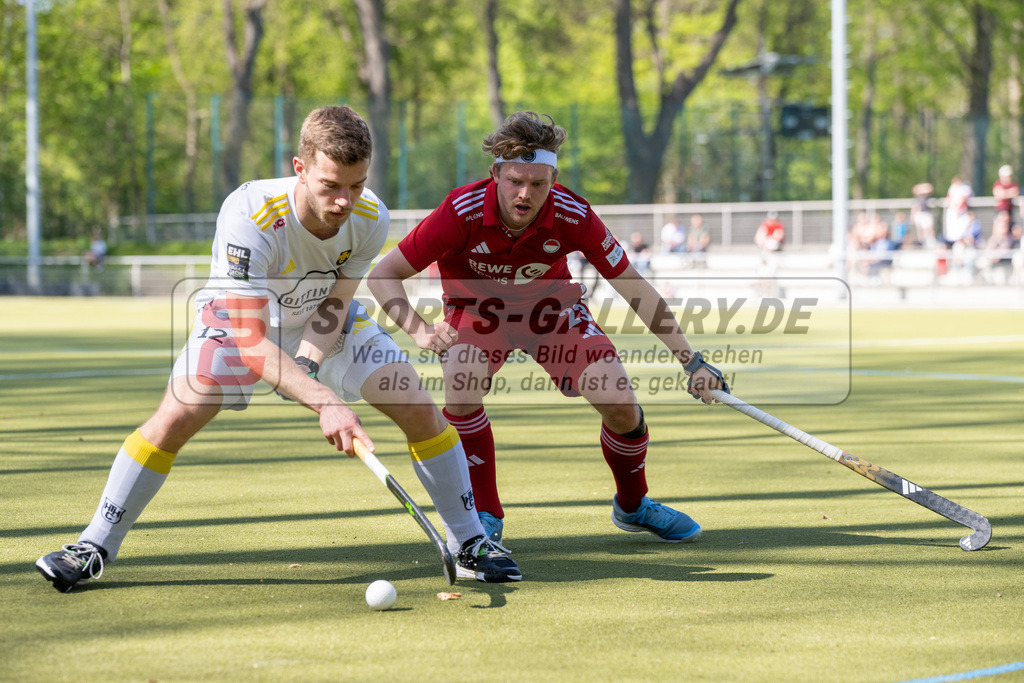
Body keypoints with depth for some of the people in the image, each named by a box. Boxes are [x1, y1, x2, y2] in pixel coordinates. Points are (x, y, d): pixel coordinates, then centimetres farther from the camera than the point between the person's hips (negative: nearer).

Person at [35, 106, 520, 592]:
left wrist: (308, 362, -33)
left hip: (325, 320, 3)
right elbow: (250, 340, -41)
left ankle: (469, 543, 7)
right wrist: (324, 401, -50)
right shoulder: (248, 216, -40)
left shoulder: (370, 218, -27)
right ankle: (95, 546, -7)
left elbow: (334, 303, -14)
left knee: (420, 408, -10)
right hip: (242, 319, -3)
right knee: (178, 415, -23)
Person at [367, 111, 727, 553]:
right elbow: (383, 275, -26)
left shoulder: (573, 215, -28)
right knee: (461, 383, -32)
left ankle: (632, 505, 19)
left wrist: (692, 362, -16)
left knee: (619, 401, -13)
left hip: (551, 307, 1)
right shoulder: (462, 211, -32)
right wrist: (419, 331, -42)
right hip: (477, 308, -1)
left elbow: (633, 288, -17)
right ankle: (485, 515, -12)